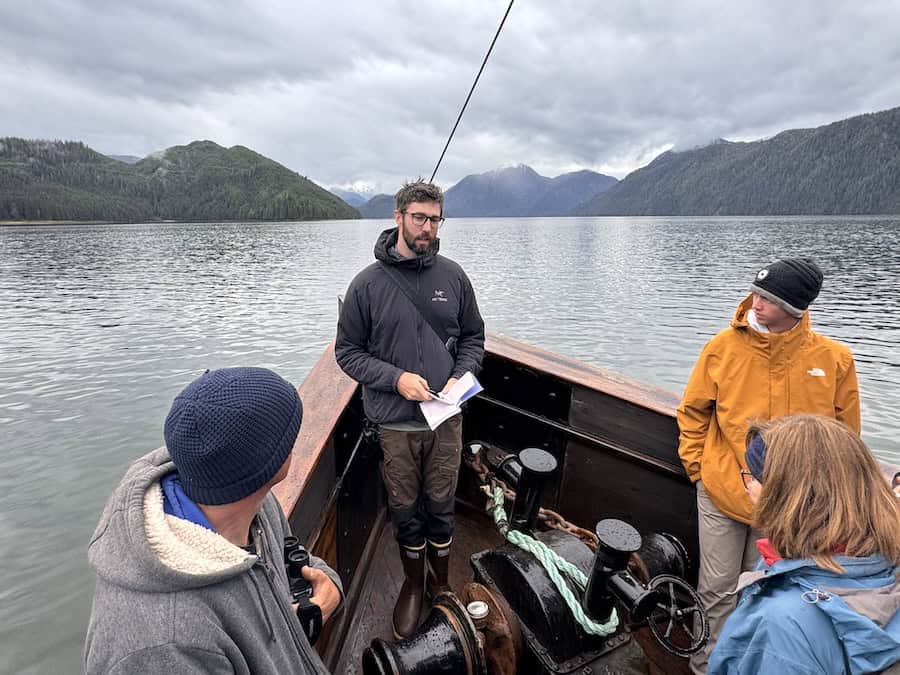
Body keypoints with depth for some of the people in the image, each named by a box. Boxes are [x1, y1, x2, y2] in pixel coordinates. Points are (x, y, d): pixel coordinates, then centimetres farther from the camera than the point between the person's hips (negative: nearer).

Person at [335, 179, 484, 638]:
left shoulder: (453, 276, 0)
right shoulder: (368, 283, -7)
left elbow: (473, 337, 10)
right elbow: (347, 351, -2)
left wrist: (461, 376, -8)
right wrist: (396, 378, -16)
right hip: (394, 423, -1)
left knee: (441, 505, 14)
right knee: (404, 508, 14)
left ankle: (442, 579, 40)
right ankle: (413, 583, 40)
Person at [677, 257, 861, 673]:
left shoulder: (833, 359, -10)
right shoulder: (723, 347, -11)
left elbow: (845, 432, 2)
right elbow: (692, 412, 0)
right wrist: (697, 467, -1)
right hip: (722, 492, 0)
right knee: (718, 589, 12)